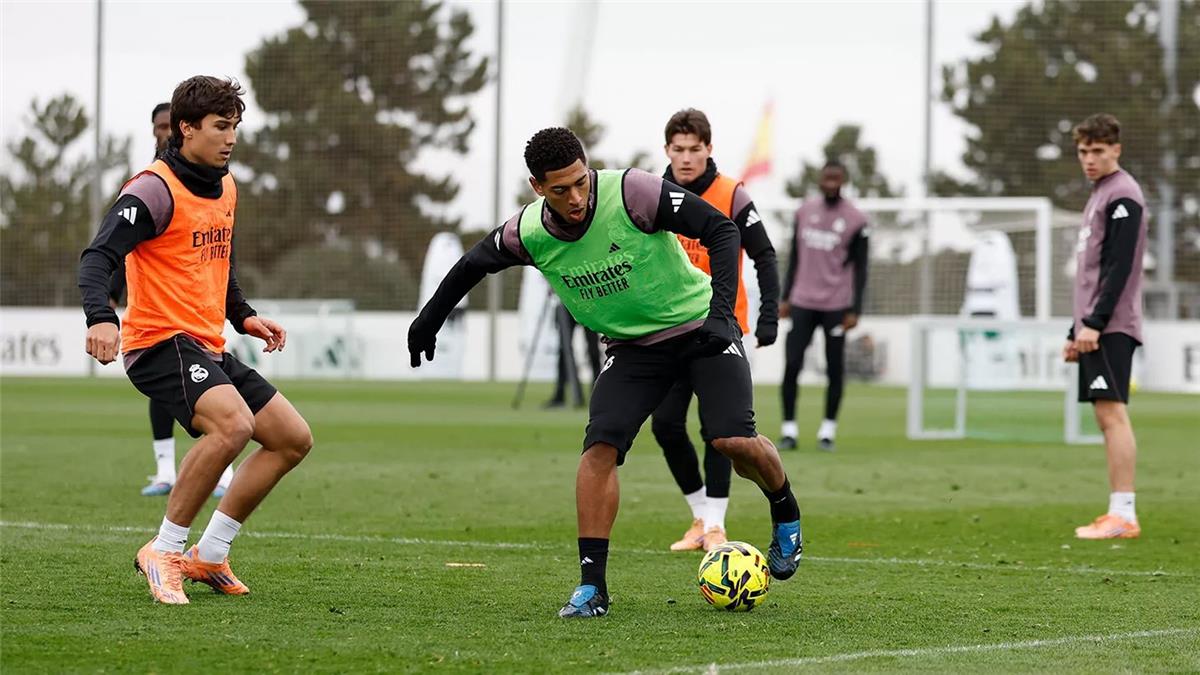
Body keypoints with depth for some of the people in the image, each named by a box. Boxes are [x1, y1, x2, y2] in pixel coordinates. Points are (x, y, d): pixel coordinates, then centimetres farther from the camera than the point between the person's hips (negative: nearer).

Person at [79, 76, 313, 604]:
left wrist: (243, 316, 18)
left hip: (209, 349, 9)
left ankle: (208, 556, 13)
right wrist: (101, 318, -40)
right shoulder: (154, 190, -13)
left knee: (294, 438, 7)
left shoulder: (225, 188, 15)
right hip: (160, 343, -9)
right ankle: (163, 551, -19)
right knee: (233, 423, -33)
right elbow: (98, 258, -23)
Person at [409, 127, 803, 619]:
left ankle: (786, 514, 16)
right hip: (632, 347, 3)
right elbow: (473, 265, 8)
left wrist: (721, 309, -30)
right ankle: (591, 586, -10)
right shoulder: (529, 234, -14)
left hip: (700, 326, -3)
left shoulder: (631, 193, -27)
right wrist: (429, 320, 16)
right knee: (600, 445, -16)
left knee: (733, 440, -18)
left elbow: (719, 229, -20)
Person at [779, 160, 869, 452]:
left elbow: (860, 269, -1)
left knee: (835, 369, 1)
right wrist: (786, 297, 13)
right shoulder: (804, 211, 9)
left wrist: (855, 310, -7)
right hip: (803, 302, 3)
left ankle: (828, 430, 12)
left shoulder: (855, 220, -3)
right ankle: (789, 430, 1)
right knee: (791, 365, -5)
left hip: (836, 305, -3)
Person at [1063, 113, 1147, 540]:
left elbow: (1119, 266, -16)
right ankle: (1118, 515, 6)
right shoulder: (1099, 196, 22)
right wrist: (1076, 332, 23)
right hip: (1095, 328, 10)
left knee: (1112, 412, -14)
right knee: (1106, 416, 7)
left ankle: (1123, 515, -18)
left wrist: (1095, 323, -20)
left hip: (1112, 327, -10)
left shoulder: (1122, 196, -8)